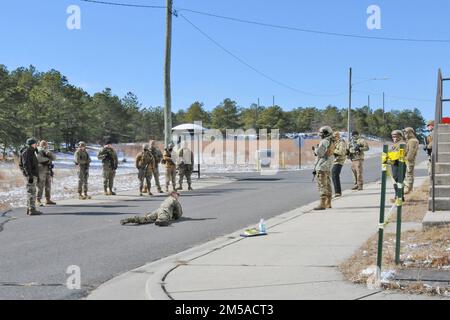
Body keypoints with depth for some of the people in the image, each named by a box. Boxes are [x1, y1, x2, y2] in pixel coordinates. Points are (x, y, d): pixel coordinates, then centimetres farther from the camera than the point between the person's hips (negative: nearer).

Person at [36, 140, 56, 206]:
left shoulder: (47, 151, 16)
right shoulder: (38, 152, -5)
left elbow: (54, 158, 4)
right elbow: (38, 159, -25)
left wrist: (49, 153, -16)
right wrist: (48, 159, -12)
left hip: (48, 171, 7)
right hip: (41, 171, -7)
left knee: (48, 186, 8)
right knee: (40, 186, -8)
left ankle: (48, 200, 14)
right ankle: (38, 200, -4)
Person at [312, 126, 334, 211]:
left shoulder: (324, 142, -15)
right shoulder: (331, 142, 16)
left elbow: (319, 153, -19)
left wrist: (315, 149, -1)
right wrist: (316, 150, 17)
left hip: (322, 167, -10)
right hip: (328, 168, 10)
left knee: (322, 185, -11)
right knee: (327, 185, 12)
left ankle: (322, 204, -14)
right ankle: (328, 204, 17)